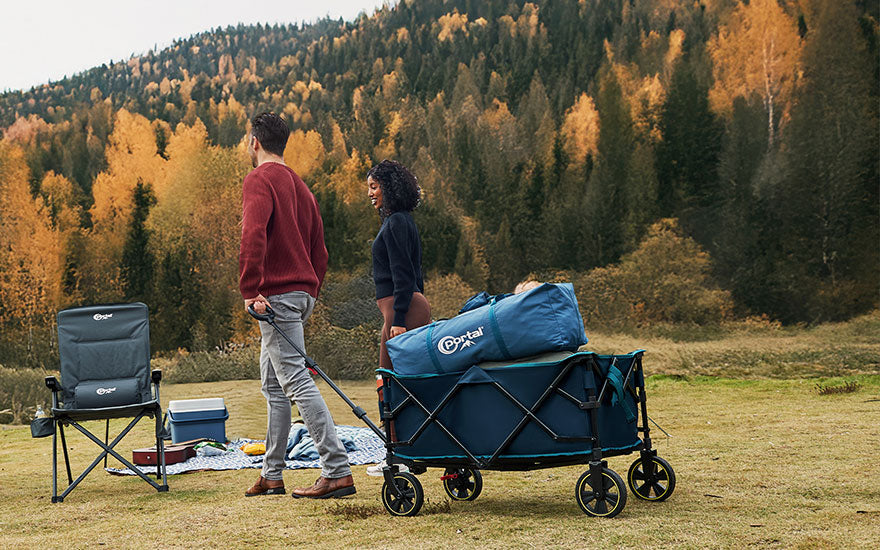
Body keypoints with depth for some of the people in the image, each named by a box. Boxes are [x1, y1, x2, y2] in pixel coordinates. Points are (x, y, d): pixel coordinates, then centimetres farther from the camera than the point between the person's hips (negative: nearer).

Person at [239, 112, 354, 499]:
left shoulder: (259, 180, -7)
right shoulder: (298, 184, 21)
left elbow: (253, 236, -23)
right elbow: (319, 248, 20)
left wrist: (250, 290, -24)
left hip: (276, 294, -10)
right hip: (301, 293, 10)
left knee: (297, 382, -11)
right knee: (273, 386, 15)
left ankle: (338, 472, -14)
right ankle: (272, 475, 20)